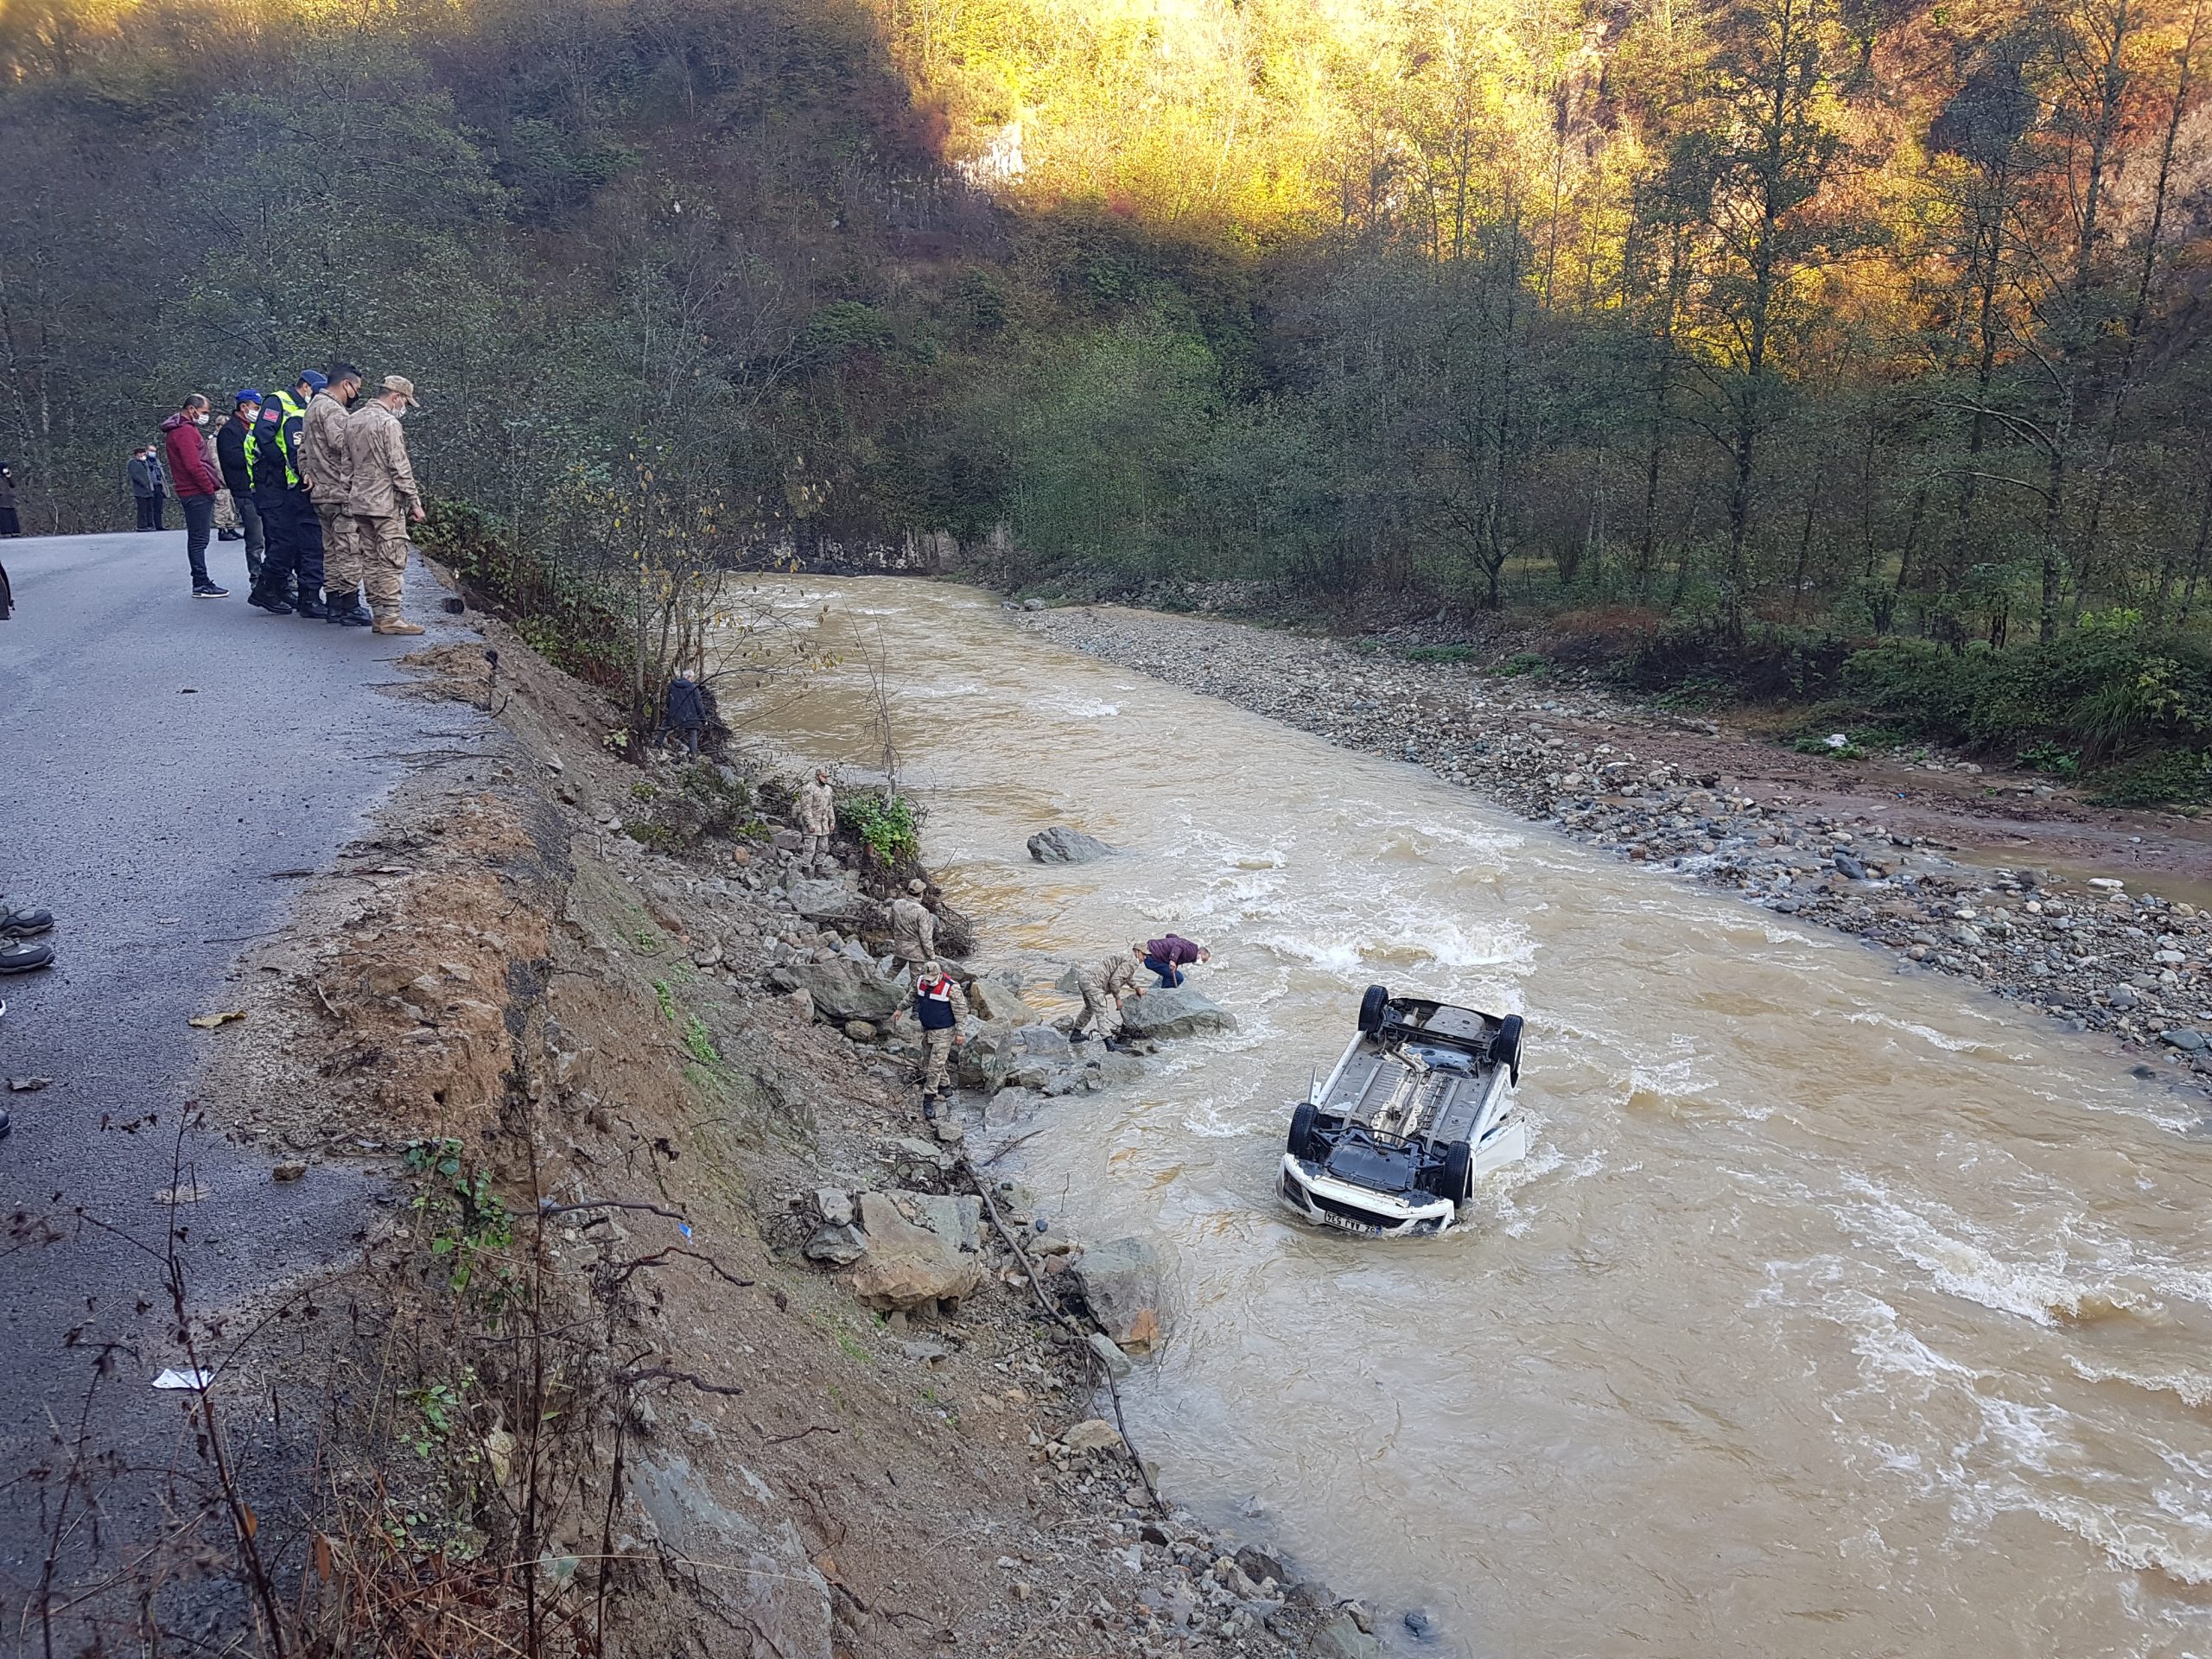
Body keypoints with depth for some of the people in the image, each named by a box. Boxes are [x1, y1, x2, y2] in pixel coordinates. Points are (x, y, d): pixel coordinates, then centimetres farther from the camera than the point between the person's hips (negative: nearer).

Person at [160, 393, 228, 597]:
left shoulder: (179, 430, 21)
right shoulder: (186, 431, -13)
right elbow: (193, 465, -20)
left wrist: (212, 483, 16)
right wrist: (210, 488, -15)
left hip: (191, 493, 11)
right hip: (197, 493, -11)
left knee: (197, 539, 14)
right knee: (199, 540, -9)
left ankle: (201, 581, 20)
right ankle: (201, 585, -7)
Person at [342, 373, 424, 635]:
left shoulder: (352, 420, 13)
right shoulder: (388, 423, -13)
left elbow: (347, 462, 17)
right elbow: (400, 468, -15)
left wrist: (356, 491, 21)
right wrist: (414, 502, -10)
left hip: (359, 503, 9)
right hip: (386, 503, -9)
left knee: (370, 560, 9)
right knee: (392, 562, -6)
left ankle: (378, 614, 12)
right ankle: (390, 617, -8)